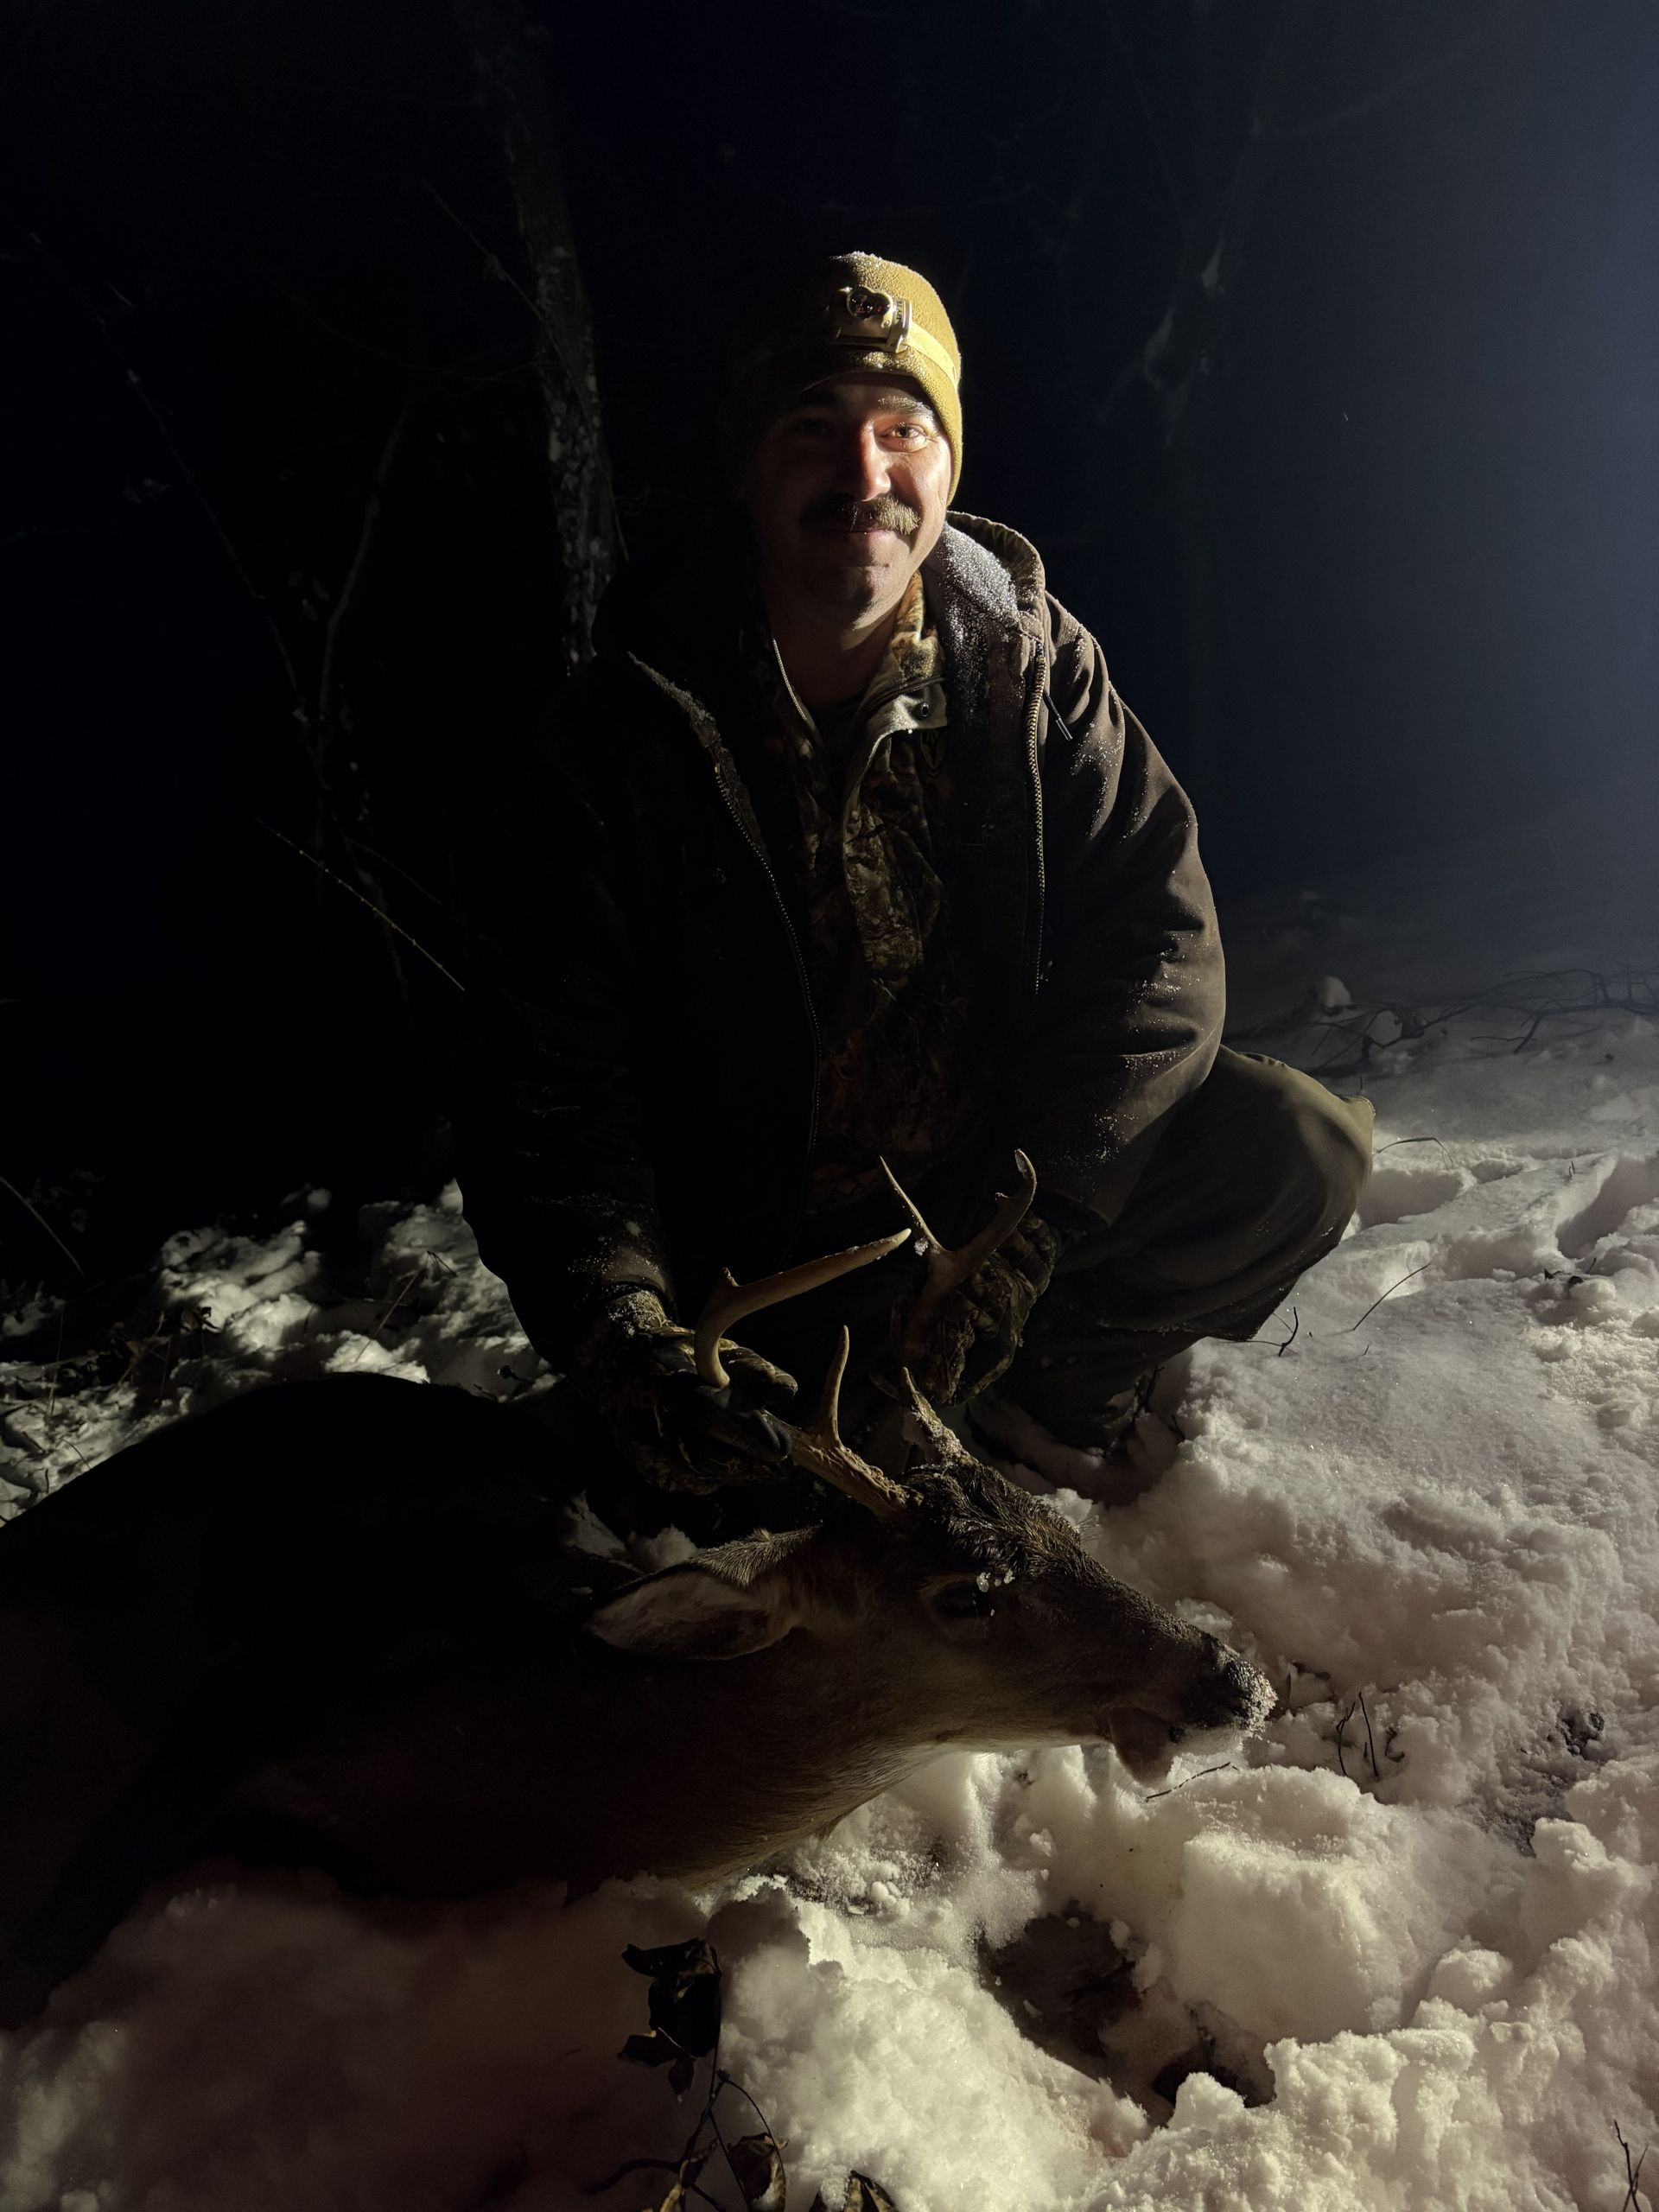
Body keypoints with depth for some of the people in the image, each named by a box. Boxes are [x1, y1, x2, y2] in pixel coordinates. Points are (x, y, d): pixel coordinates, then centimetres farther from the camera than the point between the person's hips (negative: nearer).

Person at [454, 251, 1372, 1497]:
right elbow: (545, 1081, -16)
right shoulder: (623, 740, -13)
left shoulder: (1033, 663, -6)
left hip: (1003, 1189, 2)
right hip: (756, 1253, -1)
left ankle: (1049, 1381, 8)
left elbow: (1153, 939, -13)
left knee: (1296, 1151, -16)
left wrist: (1012, 1242, -25)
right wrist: (624, 1337, -32)